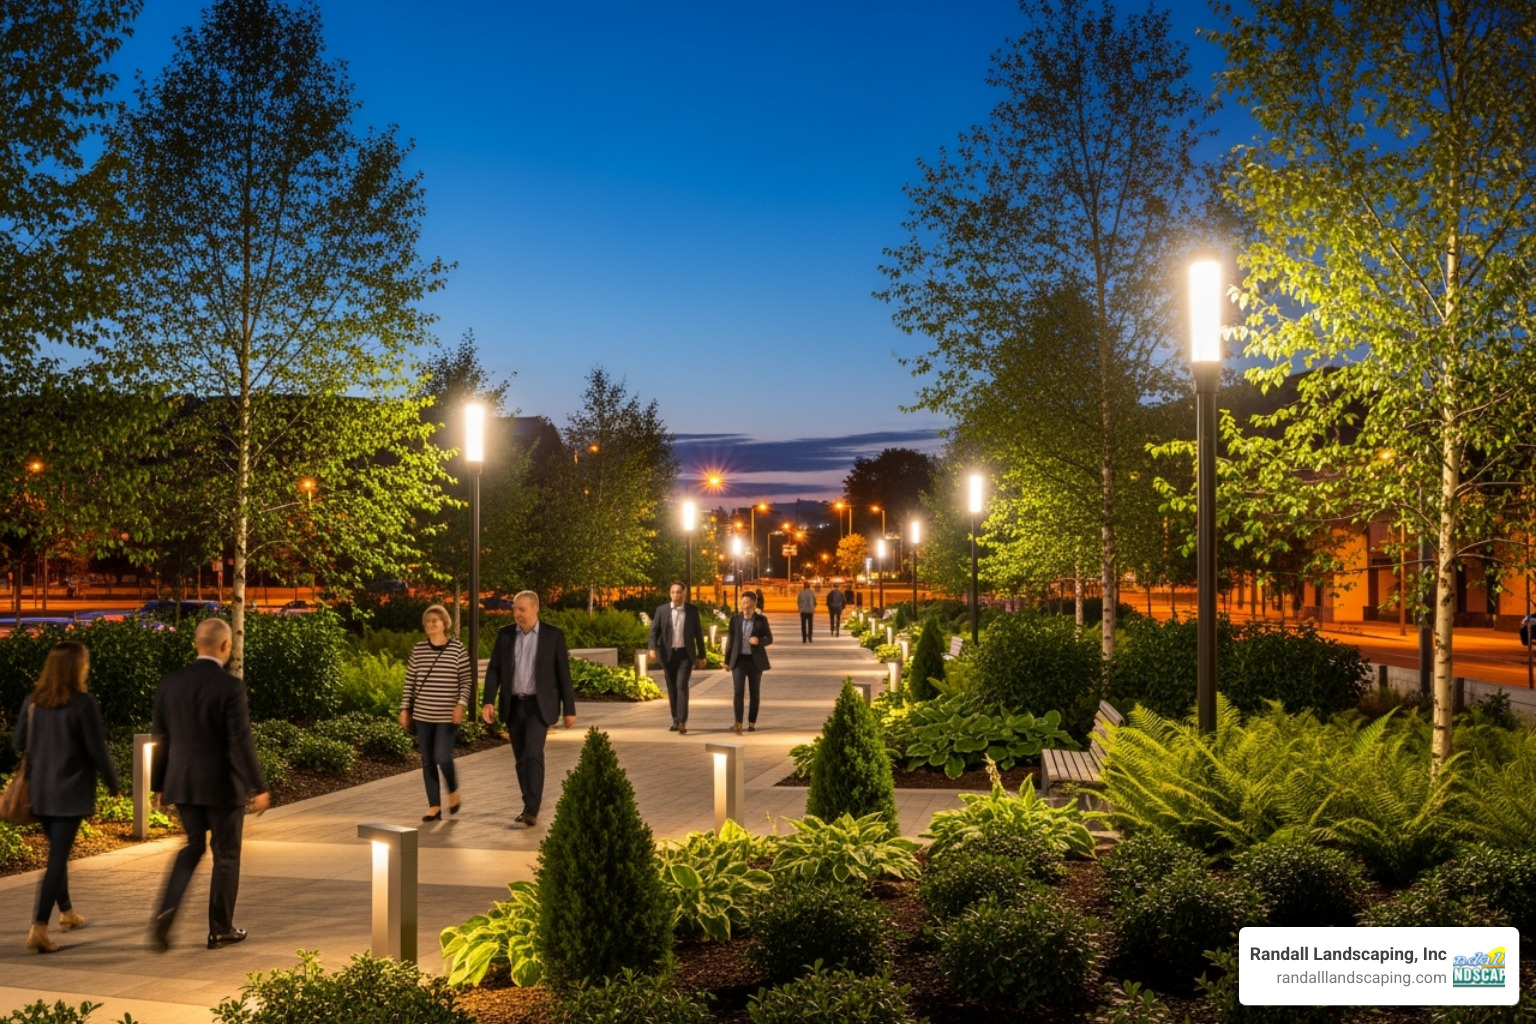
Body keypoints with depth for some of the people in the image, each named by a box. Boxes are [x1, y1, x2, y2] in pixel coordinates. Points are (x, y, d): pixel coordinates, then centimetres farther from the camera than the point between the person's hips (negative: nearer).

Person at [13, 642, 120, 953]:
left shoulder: (32, 701, 0)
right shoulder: (83, 703, -15)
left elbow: (18, 743, 8)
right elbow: (97, 750, -12)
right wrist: (113, 783, 2)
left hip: (39, 791, 6)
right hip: (71, 792, -6)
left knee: (57, 853, 22)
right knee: (57, 858, -3)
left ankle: (67, 913, 36)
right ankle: (39, 928, -10)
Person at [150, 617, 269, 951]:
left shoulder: (170, 683, 1)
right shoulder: (231, 687, -16)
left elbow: (160, 739, 6)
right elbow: (241, 741, -18)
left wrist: (159, 785, 16)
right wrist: (258, 787, -11)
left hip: (182, 783, 5)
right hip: (222, 784, -5)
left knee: (193, 846, 22)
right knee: (226, 856, 10)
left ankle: (168, 908, 2)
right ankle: (220, 929, 18)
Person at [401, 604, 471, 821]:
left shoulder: (457, 649, -3)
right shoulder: (418, 650, 5)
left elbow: (466, 681, -3)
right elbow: (410, 682, 9)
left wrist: (461, 705, -15)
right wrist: (405, 709, 5)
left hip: (447, 716, -4)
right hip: (422, 715, 4)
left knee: (442, 757, -13)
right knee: (427, 761, 5)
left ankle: (454, 792, 16)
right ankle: (434, 807, 12)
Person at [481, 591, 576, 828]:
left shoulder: (553, 635, -4)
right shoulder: (505, 634, 5)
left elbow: (563, 673, -2)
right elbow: (494, 669, 3)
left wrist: (570, 709, -2)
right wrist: (489, 701, -10)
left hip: (539, 705, -4)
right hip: (513, 706, 4)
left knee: (533, 754, -16)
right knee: (521, 758, 9)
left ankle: (530, 812, -16)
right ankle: (531, 807, 19)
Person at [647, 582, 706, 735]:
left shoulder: (692, 610, 2)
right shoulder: (662, 610, 2)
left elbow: (698, 633, 7)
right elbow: (654, 630, 0)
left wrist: (701, 655, 8)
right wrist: (653, 648, -18)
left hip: (685, 654, -2)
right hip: (668, 654, 2)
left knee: (681, 686, -16)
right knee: (672, 688, 8)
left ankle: (682, 722, -20)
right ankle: (676, 720, 20)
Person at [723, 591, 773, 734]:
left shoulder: (761, 620, -1)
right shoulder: (735, 619, 3)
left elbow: (769, 638, 3)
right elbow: (730, 639, 8)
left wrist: (759, 641, -19)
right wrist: (727, 660, 8)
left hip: (755, 660, 0)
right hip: (739, 660, 0)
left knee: (755, 693, 8)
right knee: (738, 691, -11)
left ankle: (752, 723, 20)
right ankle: (738, 723, -16)